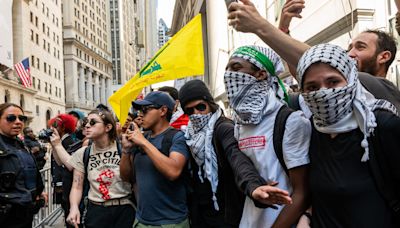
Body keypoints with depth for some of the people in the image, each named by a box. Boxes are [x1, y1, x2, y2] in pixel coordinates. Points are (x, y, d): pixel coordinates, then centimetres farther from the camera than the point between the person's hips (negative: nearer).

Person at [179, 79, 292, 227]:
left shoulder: (224, 128, -15)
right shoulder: (191, 133, 6)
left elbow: (237, 157, -34)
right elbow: (190, 173, 7)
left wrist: (252, 186, -53)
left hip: (224, 212, -6)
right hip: (198, 211, 6)